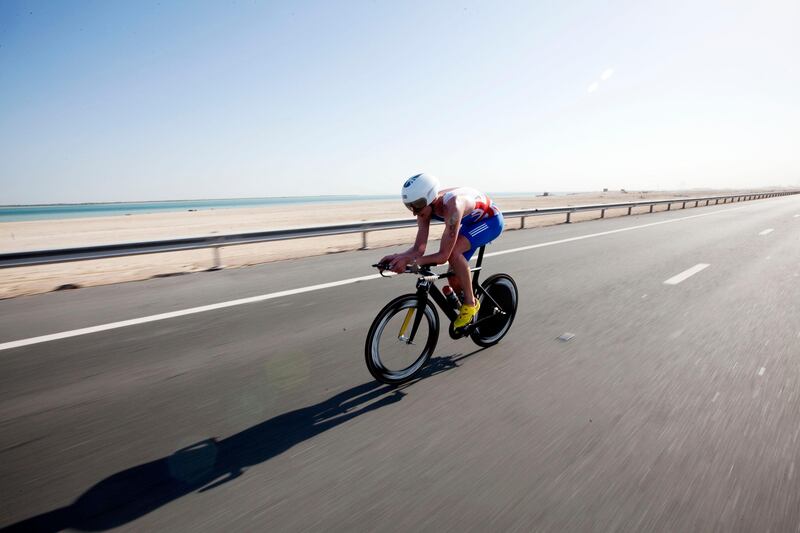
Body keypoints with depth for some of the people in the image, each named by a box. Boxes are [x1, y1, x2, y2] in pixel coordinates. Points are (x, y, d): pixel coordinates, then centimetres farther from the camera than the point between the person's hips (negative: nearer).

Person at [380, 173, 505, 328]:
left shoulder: (452, 206, -42)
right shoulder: (426, 205, -20)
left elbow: (443, 255, -42)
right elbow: (419, 248, -20)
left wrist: (410, 261, -47)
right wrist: (398, 256, -38)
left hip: (491, 220, -7)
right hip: (470, 221, 7)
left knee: (453, 252, -32)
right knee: (454, 280, 4)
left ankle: (470, 303, -14)